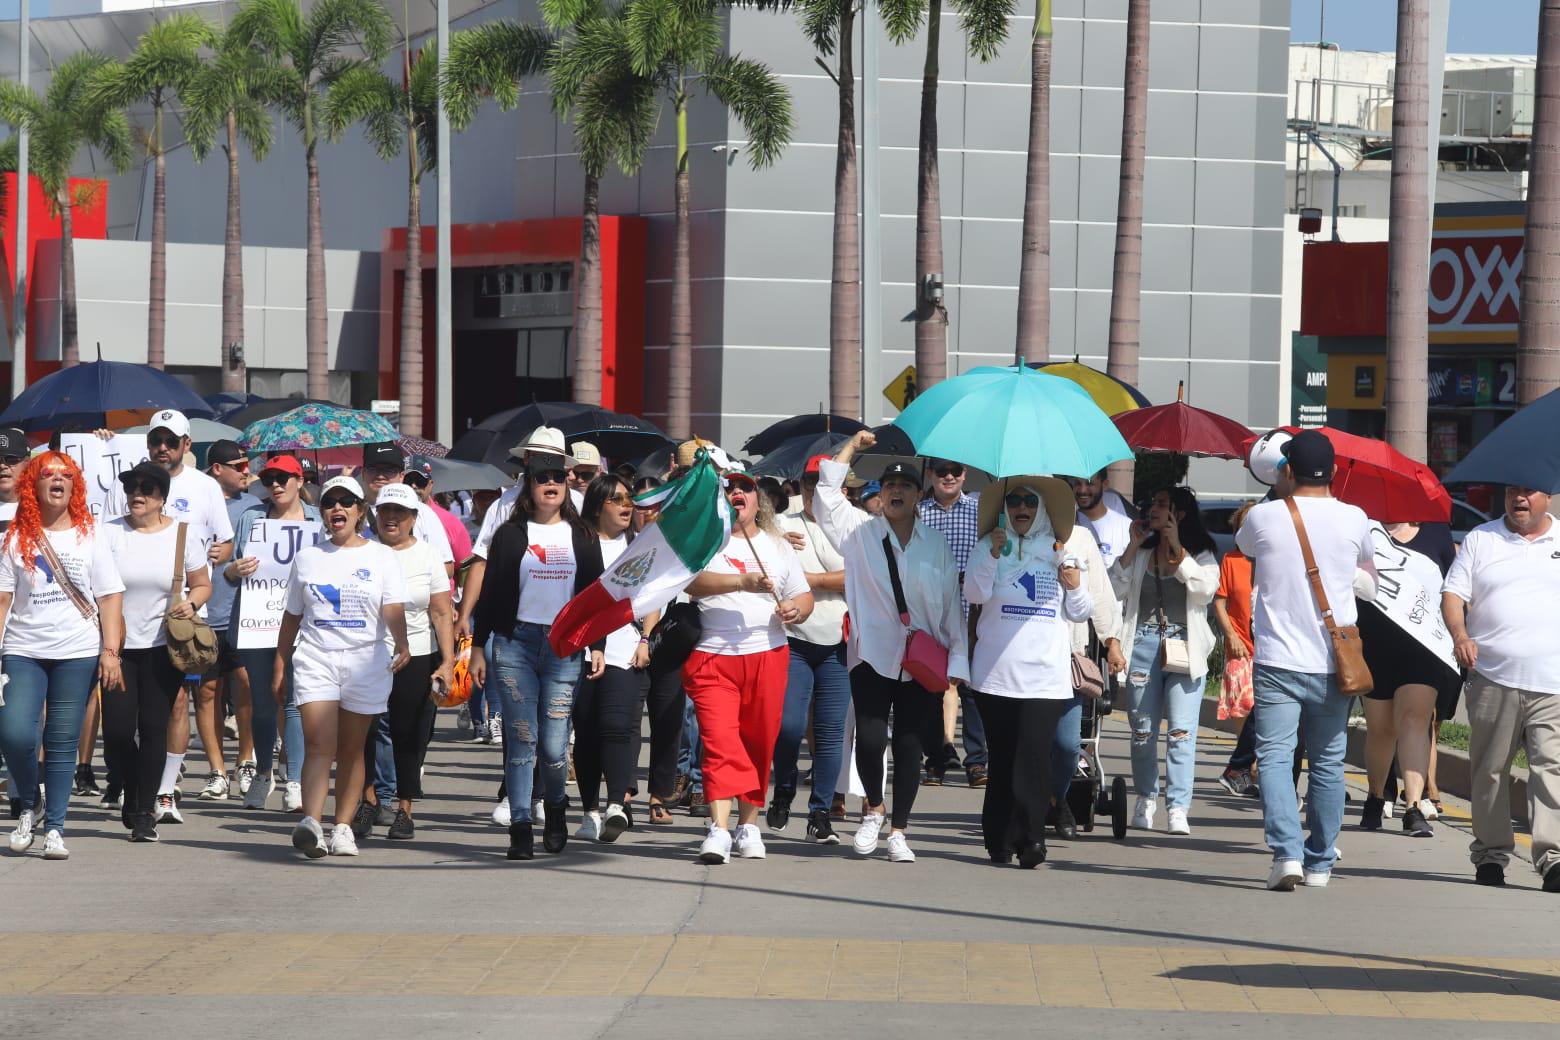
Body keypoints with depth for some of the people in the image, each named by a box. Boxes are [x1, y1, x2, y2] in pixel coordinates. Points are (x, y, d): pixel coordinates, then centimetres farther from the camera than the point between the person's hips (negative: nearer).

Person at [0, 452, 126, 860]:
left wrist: (110, 650, -5)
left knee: (63, 743, 1)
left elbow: (111, 598, 4)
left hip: (78, 654, 0)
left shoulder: (90, 536, 6)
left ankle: (54, 828, 8)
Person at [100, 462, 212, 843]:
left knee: (154, 727, -2)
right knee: (117, 729, -5)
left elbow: (203, 584, 10)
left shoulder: (181, 534, 3)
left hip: (162, 647, 0)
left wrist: (191, 604, -12)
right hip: (117, 644, 0)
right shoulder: (110, 533, 1)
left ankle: (145, 811, 6)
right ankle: (132, 794, 22)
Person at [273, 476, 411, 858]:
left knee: (351, 750, 5)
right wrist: (280, 667, 15)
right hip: (315, 659, 0)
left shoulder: (381, 557, 5)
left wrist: (401, 644, -29)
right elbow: (292, 617, 18)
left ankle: (343, 826, 13)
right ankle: (310, 825, -26)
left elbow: (393, 608, -9)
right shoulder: (307, 557, 13)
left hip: (366, 662, 0)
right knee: (319, 745, -15)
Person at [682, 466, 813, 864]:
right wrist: (742, 582, -28)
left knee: (759, 744, 6)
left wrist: (795, 610, -5)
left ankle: (749, 824, 19)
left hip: (767, 656, 4)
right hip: (712, 658, -4)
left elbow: (804, 596, 19)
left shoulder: (778, 546, 17)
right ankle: (719, 830, -20)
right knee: (719, 741, -14)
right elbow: (691, 580, -16)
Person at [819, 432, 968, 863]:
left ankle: (898, 832, 9)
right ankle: (874, 809, 13)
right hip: (872, 655, -1)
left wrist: (957, 658, 2)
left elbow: (952, 604, 8)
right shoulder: (860, 530, 7)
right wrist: (851, 447, 5)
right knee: (870, 738, -13)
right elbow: (827, 493, -1)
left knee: (909, 744, 2)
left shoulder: (936, 543, 9)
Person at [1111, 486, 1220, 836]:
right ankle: (1145, 798, 21)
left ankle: (1178, 808, -14)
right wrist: (1132, 547, -1)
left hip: (1184, 648, -3)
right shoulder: (1141, 551, 15)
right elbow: (1117, 589, 4)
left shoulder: (1201, 553, 6)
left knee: (1181, 731, -11)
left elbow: (1205, 589, -12)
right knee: (1142, 729, 7)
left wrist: (1178, 548, -10)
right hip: (1144, 645, 3)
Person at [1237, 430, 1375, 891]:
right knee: (1328, 764, 13)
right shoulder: (1353, 520, -1)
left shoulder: (1264, 517, -6)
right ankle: (1320, 862, 18)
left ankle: (1286, 853, -21)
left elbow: (1243, 546, 19)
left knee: (1274, 759, -3)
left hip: (1277, 663, -2)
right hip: (1331, 664, 2)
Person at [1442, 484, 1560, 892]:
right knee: (1489, 771, 5)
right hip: (1492, 677, 1)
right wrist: (1460, 634, -14)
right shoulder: (1480, 540, 11)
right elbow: (1453, 594, 5)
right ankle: (1490, 854, 14)